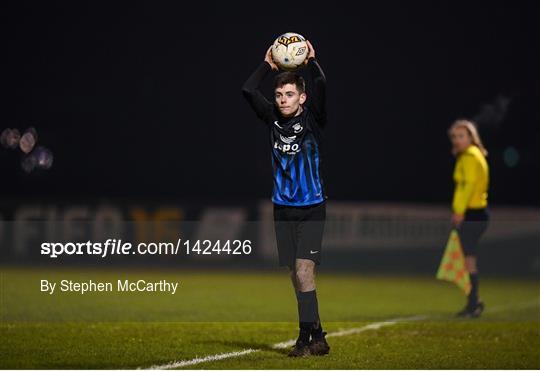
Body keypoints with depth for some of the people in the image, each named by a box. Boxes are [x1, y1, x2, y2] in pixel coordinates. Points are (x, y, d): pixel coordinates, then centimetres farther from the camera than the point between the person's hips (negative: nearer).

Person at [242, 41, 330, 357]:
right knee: (296, 275, 6)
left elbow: (321, 87, -21)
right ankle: (316, 336, 14)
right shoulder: (273, 119, 5)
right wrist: (268, 65, -1)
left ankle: (307, 336, -16)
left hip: (312, 208, -5)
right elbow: (248, 91, -2)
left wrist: (311, 61, -9)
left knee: (303, 268, -17)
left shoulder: (312, 120, -6)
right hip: (283, 209, 5)